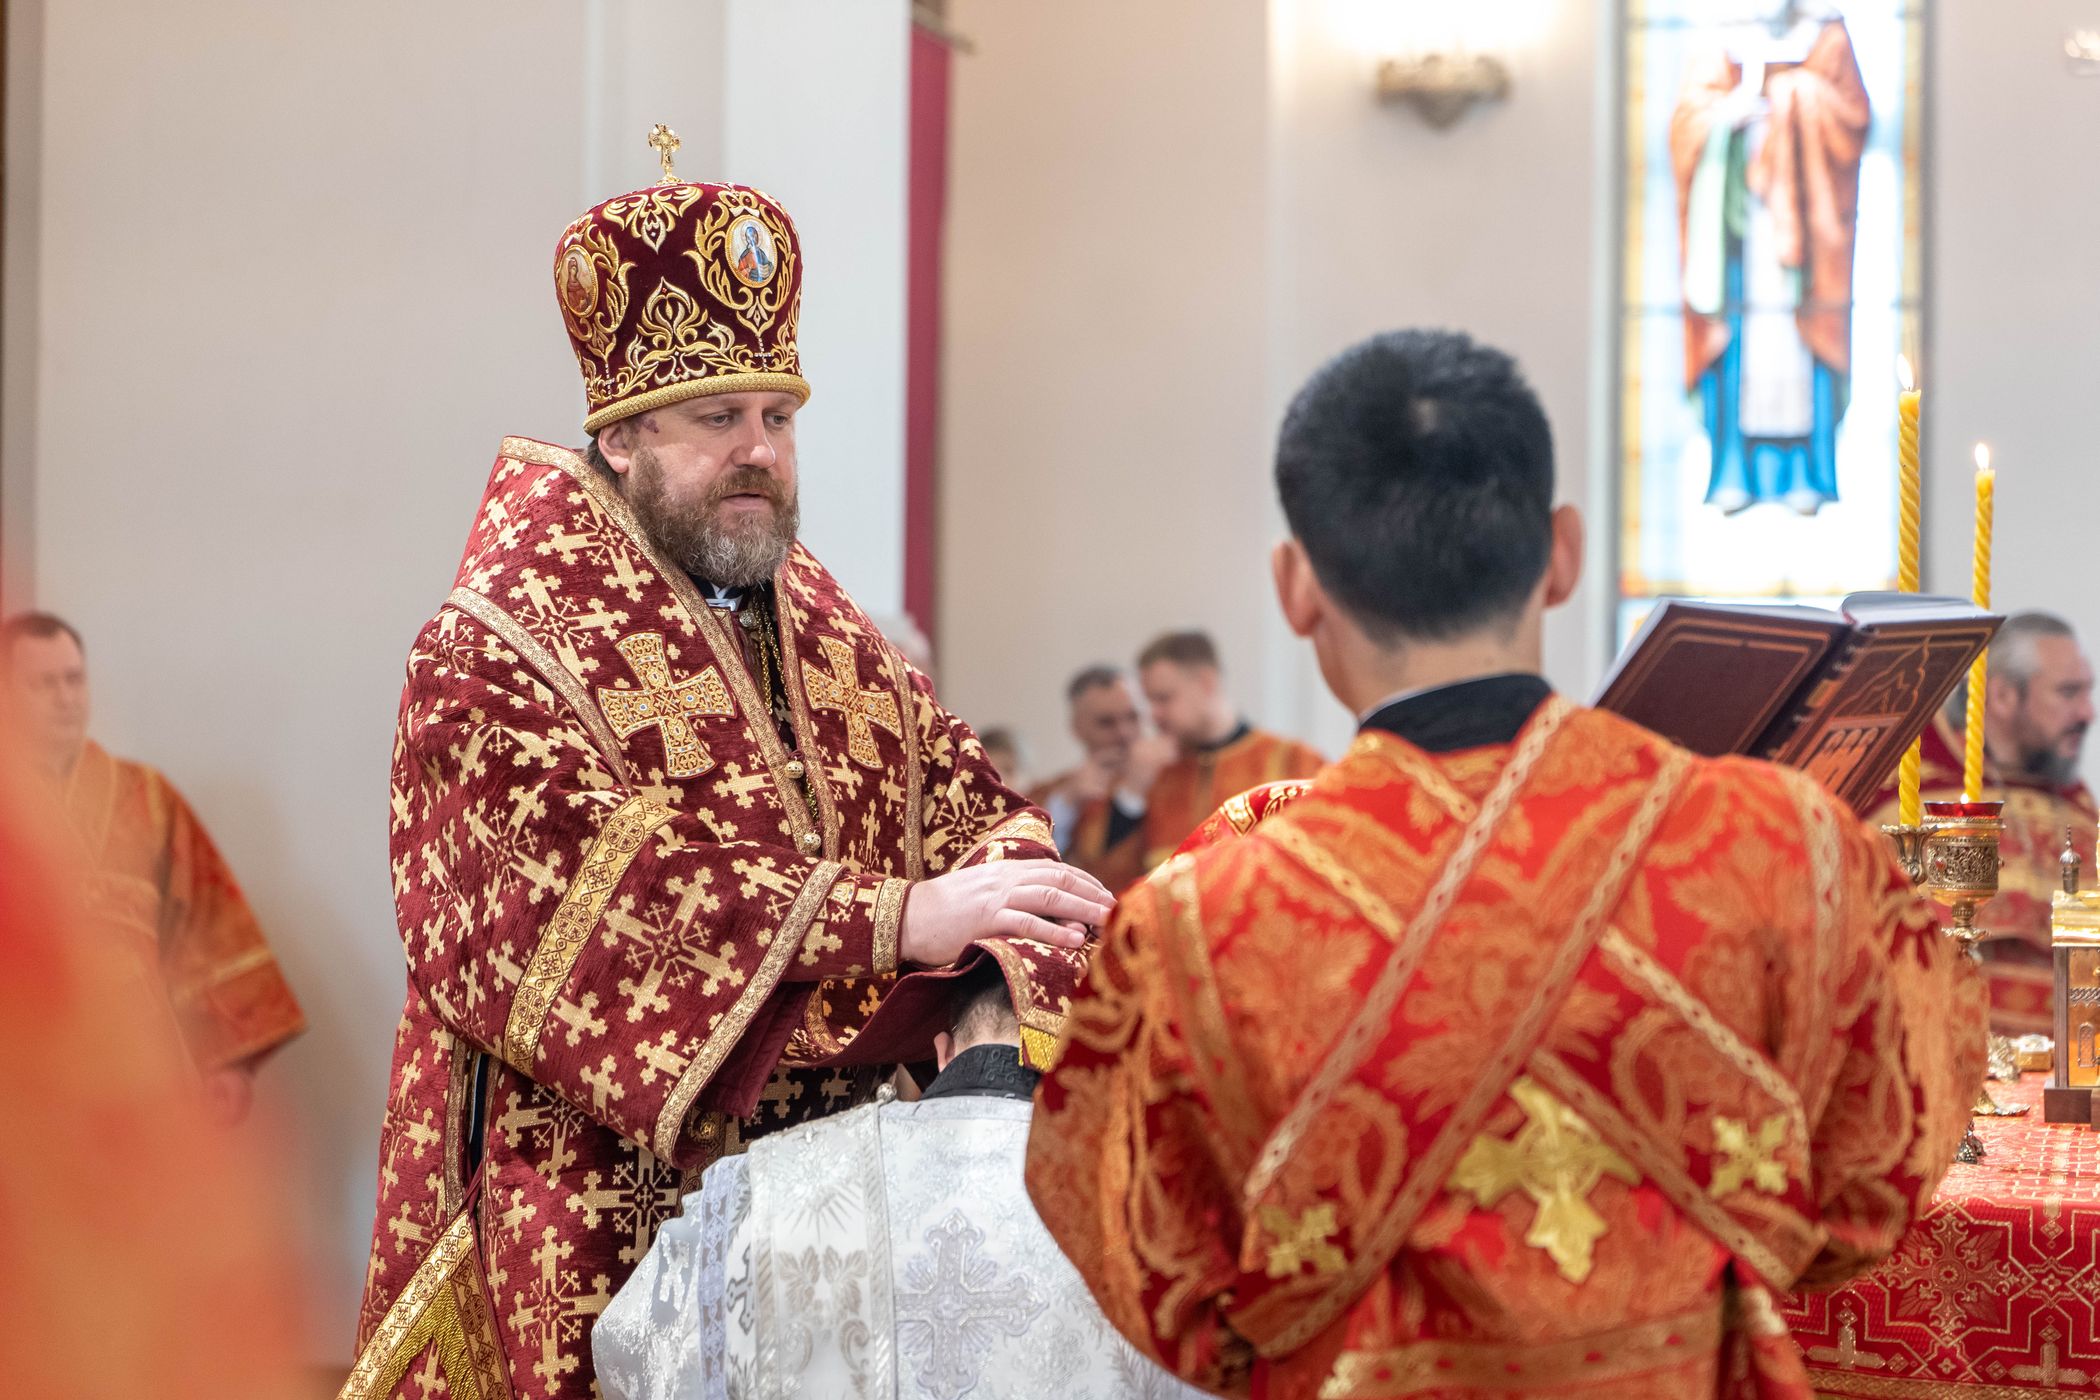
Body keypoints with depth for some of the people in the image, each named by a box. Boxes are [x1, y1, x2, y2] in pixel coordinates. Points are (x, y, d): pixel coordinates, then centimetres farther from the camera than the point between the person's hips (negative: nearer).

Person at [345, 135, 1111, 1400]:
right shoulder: (493, 653, -7)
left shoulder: (839, 643, 16)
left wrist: (1009, 877, -17)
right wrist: (900, 917, -30)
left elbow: (962, 797, 9)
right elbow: (584, 889, -21)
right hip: (606, 1223, -5)